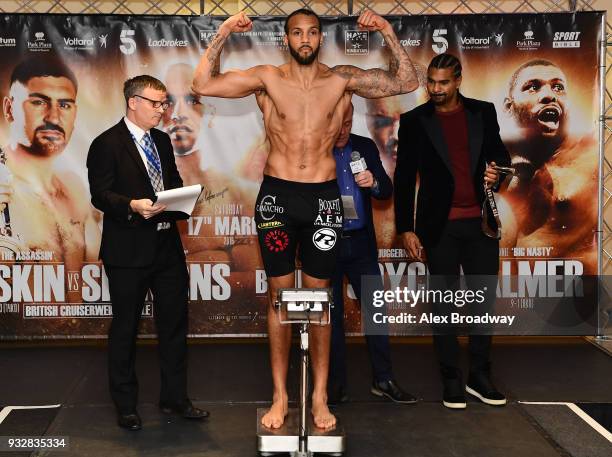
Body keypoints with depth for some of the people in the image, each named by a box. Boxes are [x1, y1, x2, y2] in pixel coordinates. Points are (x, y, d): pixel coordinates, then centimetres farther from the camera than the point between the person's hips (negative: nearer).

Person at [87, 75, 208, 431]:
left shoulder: (162, 141, 14)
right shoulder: (106, 144, -8)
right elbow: (100, 195, -13)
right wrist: (132, 205, -29)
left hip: (168, 245, 7)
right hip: (129, 251, -7)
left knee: (175, 323, 12)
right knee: (125, 328, 6)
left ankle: (175, 397, 26)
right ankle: (126, 405, 20)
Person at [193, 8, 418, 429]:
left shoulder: (343, 79, 3)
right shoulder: (268, 78, 2)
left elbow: (407, 82, -2)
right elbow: (203, 84, -3)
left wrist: (388, 33, -10)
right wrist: (223, 34, -10)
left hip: (323, 197, 0)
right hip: (277, 195, 0)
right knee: (279, 295, 6)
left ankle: (320, 398, 17)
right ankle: (280, 397, 17)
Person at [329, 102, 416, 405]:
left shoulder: (366, 147, 7)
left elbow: (387, 190, 5)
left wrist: (374, 183, -16)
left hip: (361, 243, 3)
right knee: (332, 315, 6)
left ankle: (383, 379, 14)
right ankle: (336, 385, 15)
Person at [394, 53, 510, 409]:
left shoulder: (483, 112, 7)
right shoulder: (414, 121, 2)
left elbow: (500, 154, 17)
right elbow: (404, 179, 2)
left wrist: (497, 172, -8)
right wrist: (406, 228, -3)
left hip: (481, 222, 2)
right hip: (439, 226, -2)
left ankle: (480, 376, 20)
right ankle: (452, 380, 14)